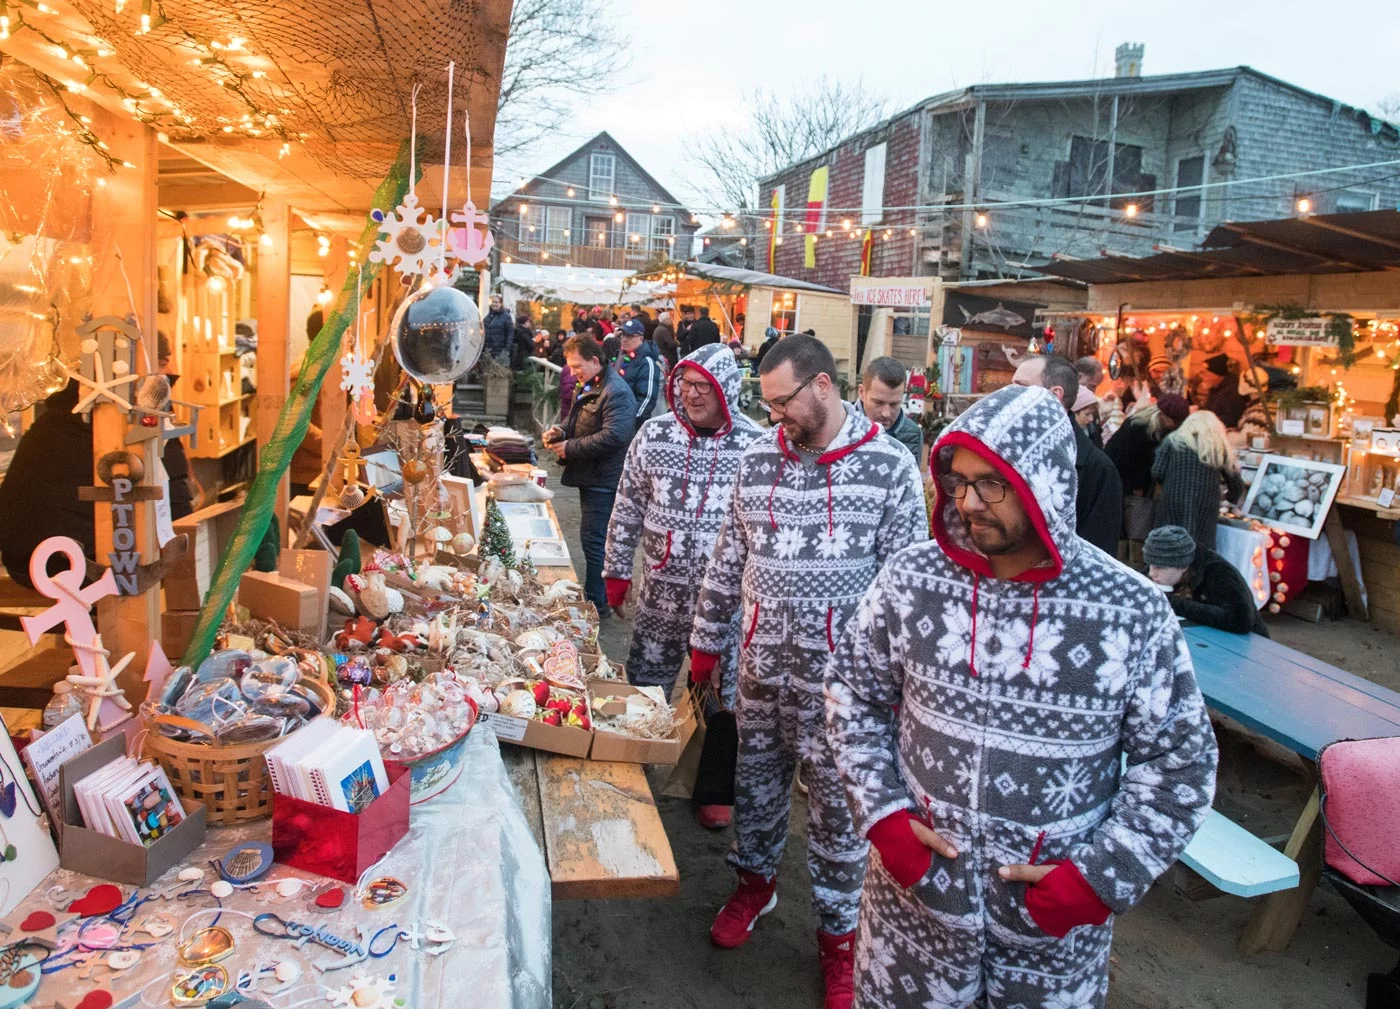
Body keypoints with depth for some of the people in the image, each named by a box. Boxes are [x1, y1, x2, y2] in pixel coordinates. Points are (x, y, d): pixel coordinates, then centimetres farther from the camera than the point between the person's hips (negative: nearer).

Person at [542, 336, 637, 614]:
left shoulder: (616, 392, -19)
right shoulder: (586, 387, 14)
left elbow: (613, 437, -28)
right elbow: (575, 420, 27)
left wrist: (570, 448, -21)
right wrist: (560, 431, 4)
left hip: (603, 480, -10)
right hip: (590, 476, 10)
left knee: (593, 540, -6)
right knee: (593, 538, 17)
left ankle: (596, 603, 4)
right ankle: (596, 597, 29)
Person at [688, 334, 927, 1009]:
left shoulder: (889, 465, -9)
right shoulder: (758, 459, 3)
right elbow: (728, 558, 10)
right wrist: (707, 640, 12)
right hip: (760, 664, 4)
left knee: (837, 804, 9)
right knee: (755, 781, 19)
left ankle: (838, 931, 31)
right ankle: (755, 879, 46)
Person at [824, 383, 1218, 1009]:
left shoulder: (1133, 612, -15)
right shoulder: (912, 580, -11)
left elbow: (1179, 763, -4)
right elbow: (853, 693, 2)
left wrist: (1103, 877, -10)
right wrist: (882, 815, -7)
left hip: (1056, 915, -1)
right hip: (916, 889, 1)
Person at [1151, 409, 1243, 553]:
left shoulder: (1174, 439, 10)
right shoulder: (1220, 446, 12)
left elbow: (1157, 473, 2)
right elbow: (1237, 486, 14)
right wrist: (1228, 499, 35)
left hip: (1173, 503, 0)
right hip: (1206, 507, 0)